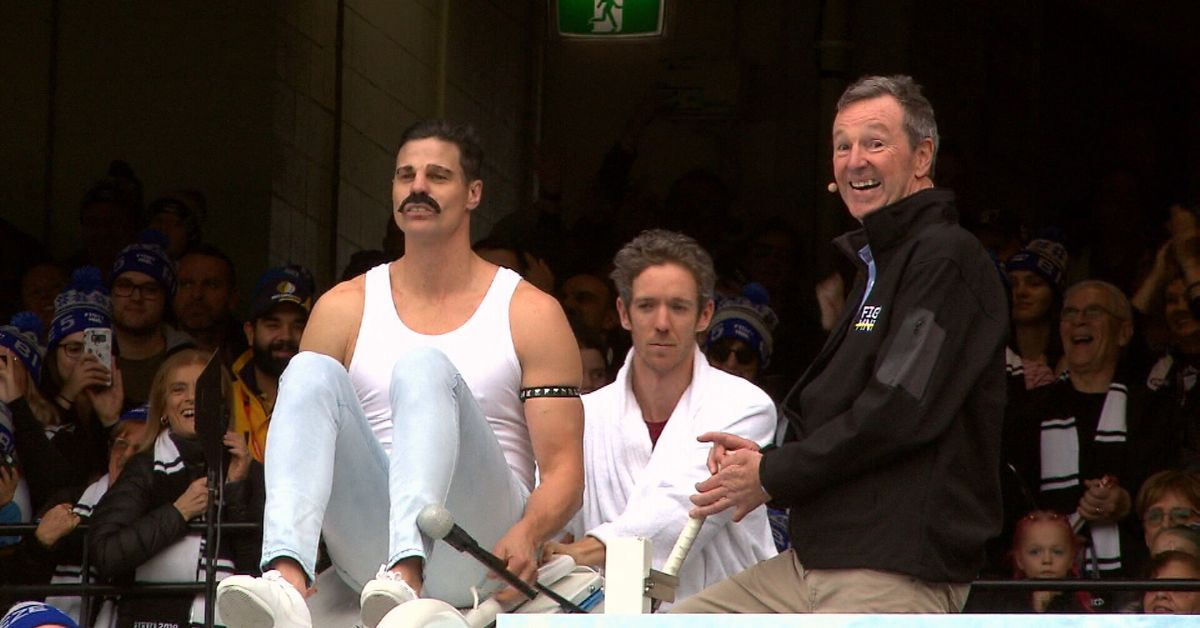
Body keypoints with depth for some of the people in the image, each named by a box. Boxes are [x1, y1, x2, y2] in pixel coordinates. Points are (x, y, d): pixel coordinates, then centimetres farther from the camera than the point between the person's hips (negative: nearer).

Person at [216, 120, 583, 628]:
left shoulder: (530, 314, 10)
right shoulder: (344, 309, 16)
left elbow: (563, 467, 3)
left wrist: (527, 534, -20)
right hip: (370, 557, 2)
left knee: (423, 367, -27)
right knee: (310, 374, -22)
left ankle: (406, 578, -54)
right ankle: (286, 580, -48)